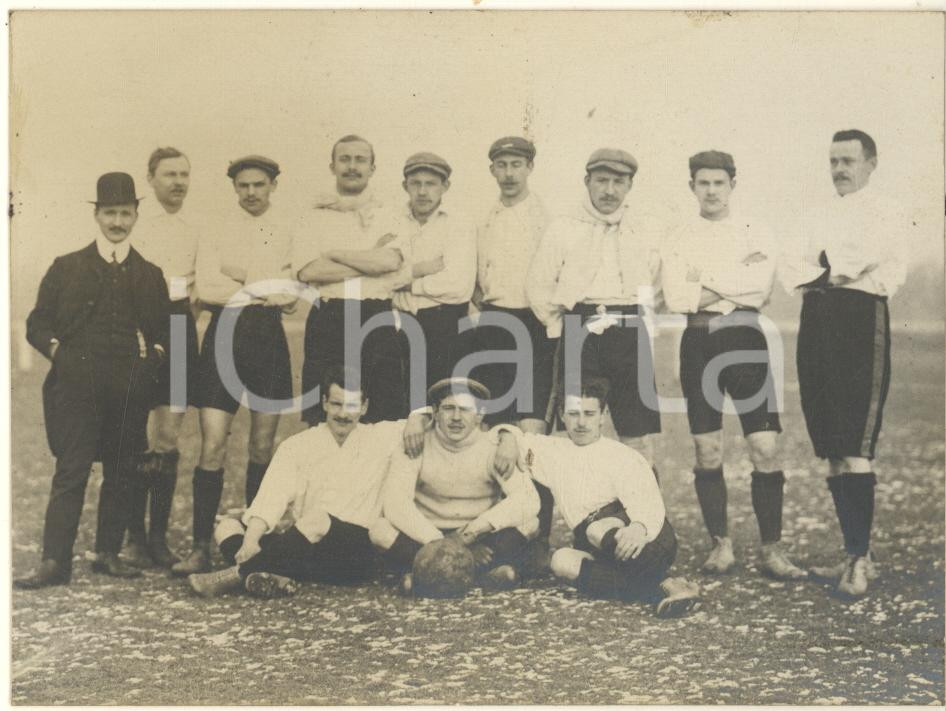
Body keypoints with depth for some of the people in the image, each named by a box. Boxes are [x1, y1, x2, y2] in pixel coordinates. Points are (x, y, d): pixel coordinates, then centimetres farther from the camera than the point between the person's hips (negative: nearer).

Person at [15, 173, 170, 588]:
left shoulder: (149, 274, 15)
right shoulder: (67, 268, 10)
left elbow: (165, 329, 19)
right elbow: (37, 324, 10)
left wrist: (154, 354, 1)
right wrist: (58, 352, -6)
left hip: (130, 391, 2)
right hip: (77, 387, -2)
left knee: (121, 474, 7)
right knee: (71, 473, -7)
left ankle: (108, 553, 18)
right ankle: (54, 562, -4)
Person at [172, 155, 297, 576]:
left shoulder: (289, 231, 10)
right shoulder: (217, 230, 6)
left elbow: (293, 290, 1)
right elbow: (206, 288, -6)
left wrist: (241, 289, -8)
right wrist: (264, 293, -7)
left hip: (269, 337, 2)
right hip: (226, 336, -1)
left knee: (263, 446, 7)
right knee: (213, 447, -8)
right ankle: (201, 547, -4)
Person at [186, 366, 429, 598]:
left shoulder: (379, 438, 9)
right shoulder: (297, 446, 10)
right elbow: (271, 498, -4)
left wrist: (416, 419, -9)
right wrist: (250, 540, -21)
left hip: (357, 553, -3)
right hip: (304, 552, 3)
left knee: (317, 518, -33)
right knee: (228, 527, -14)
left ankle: (237, 574, -31)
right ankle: (278, 577, -42)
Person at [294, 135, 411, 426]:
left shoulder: (389, 216, 11)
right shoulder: (315, 217, 12)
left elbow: (389, 261, -9)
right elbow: (307, 271, -6)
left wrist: (332, 254, -4)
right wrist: (373, 261, -6)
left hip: (377, 321, 0)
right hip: (327, 322, 0)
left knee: (384, 420, -1)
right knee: (324, 422, 0)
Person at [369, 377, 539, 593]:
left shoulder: (494, 447, -6)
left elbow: (528, 499, -20)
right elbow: (395, 503, -20)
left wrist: (473, 530, -31)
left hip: (481, 542, 0)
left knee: (528, 521, -25)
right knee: (381, 529, -28)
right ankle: (485, 571, -27)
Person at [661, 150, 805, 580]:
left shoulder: (756, 235, 8)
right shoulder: (679, 239, 9)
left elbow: (760, 291, -9)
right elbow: (675, 298, -7)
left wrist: (706, 282, -9)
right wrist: (737, 282, -7)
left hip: (745, 339, -1)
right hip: (699, 342, 1)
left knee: (765, 448, -7)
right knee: (707, 451, 3)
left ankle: (771, 550, 1)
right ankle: (721, 545, 14)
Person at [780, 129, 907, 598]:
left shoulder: (886, 213, 3)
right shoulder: (822, 217, 23)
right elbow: (794, 271, 12)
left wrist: (821, 270, -3)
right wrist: (828, 276, -7)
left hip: (859, 319, -7)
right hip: (816, 323, 7)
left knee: (854, 449, -12)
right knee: (831, 451, 6)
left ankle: (860, 559, -8)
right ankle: (856, 555, 12)